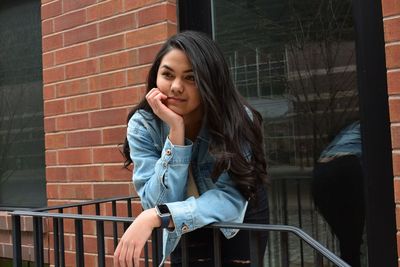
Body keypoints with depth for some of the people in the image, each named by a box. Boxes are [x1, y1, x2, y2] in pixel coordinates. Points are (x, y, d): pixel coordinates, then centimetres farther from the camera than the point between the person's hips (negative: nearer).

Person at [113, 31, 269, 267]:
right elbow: (159, 203, -27)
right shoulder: (143, 125, -21)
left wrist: (155, 218, -43)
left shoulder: (238, 119, -26)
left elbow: (230, 197, -32)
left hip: (241, 222, -1)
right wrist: (176, 130, -38)